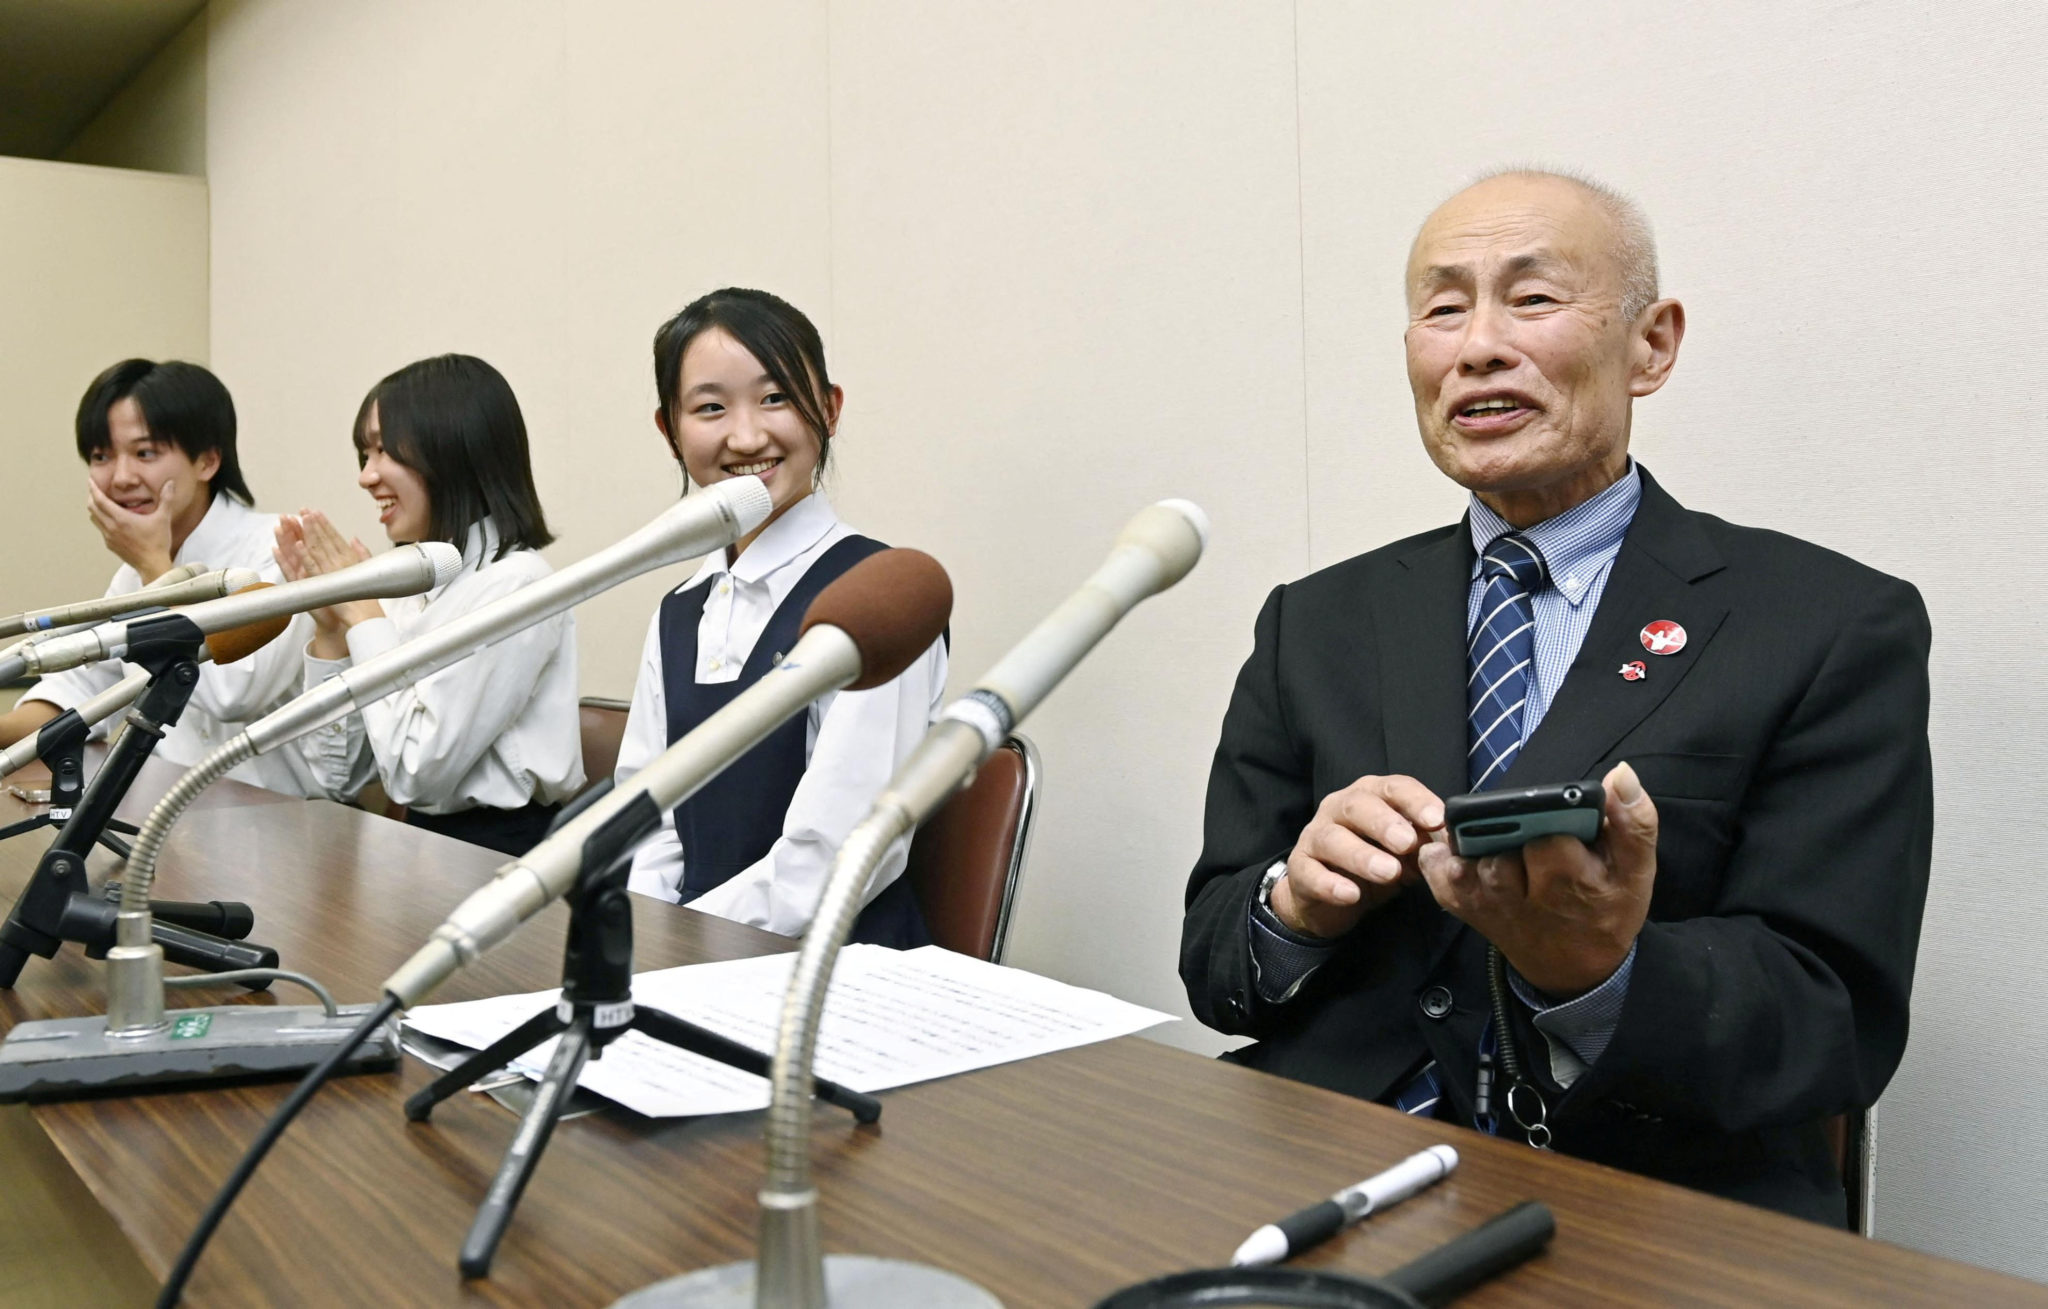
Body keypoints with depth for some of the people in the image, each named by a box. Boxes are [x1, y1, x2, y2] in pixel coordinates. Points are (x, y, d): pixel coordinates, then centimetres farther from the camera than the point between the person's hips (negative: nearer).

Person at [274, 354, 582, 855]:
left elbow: (417, 774, -19)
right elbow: (340, 776, 7)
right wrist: (329, 629, -3)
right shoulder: (408, 583, 7)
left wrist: (363, 616, -11)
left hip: (503, 852, -6)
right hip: (426, 849, 6)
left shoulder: (513, 584, -15)